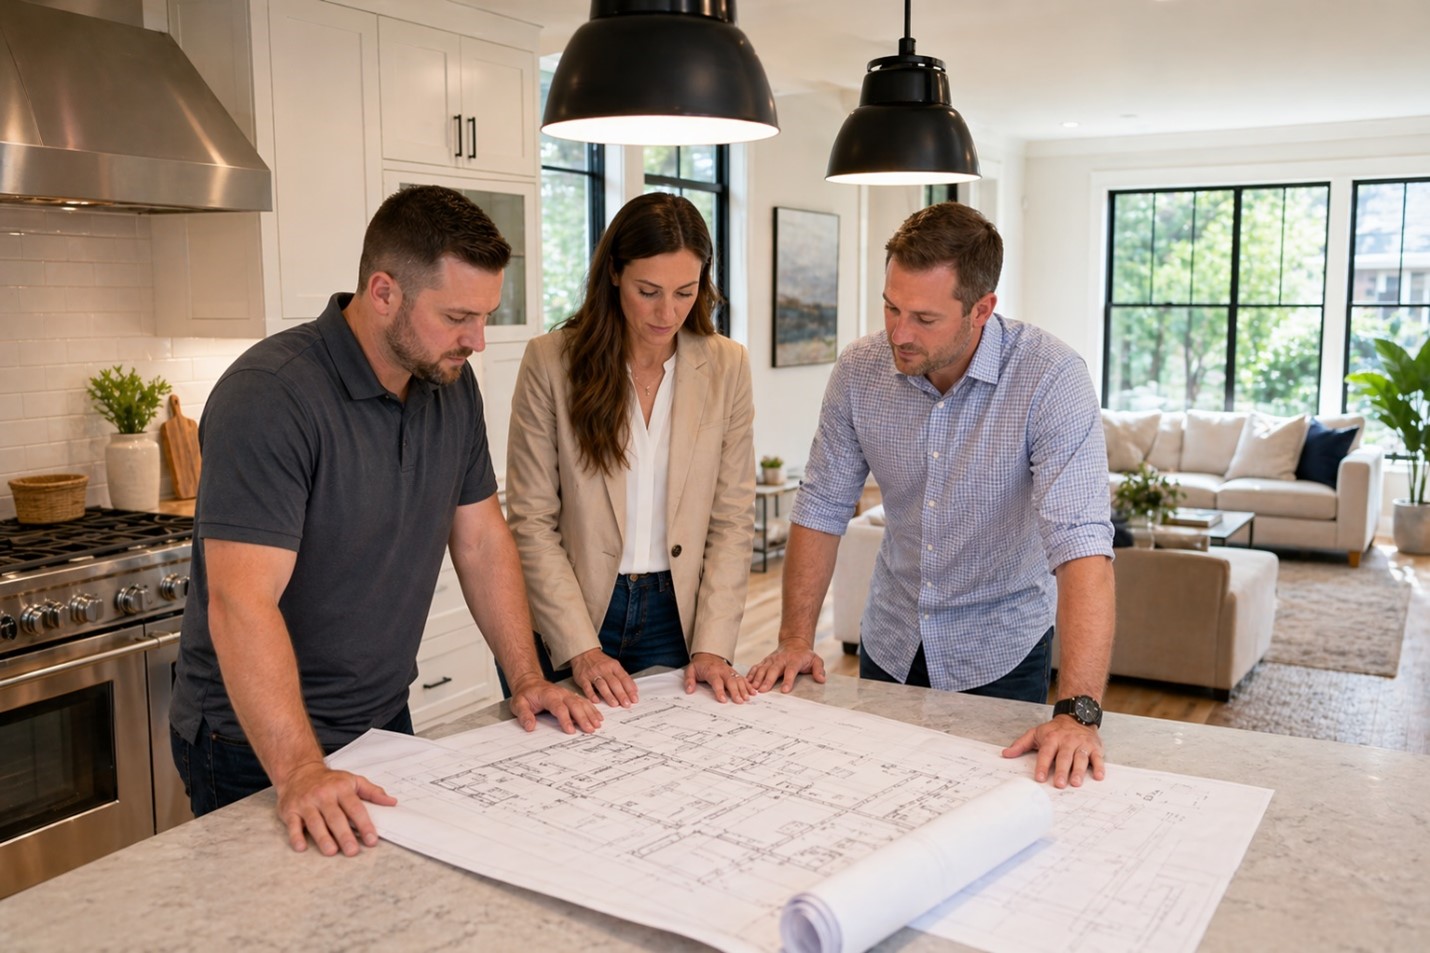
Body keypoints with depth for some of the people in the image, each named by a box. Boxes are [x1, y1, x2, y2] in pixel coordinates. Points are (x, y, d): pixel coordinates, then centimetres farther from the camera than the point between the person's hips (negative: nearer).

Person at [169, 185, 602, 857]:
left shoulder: (451, 383, -1)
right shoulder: (269, 395, -25)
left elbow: (481, 538, 5)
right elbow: (242, 602, -32)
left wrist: (526, 679, -2)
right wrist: (301, 773, -39)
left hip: (383, 722, 7)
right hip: (260, 747, -7)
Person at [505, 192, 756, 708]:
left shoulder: (726, 366, -2)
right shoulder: (551, 361, -8)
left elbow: (732, 520, -1)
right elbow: (532, 521, -8)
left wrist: (712, 647, -9)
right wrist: (580, 648, -15)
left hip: (675, 617, 2)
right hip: (567, 624, -1)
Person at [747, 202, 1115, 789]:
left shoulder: (1051, 379, -26)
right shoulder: (860, 370, -12)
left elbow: (1081, 543, -33)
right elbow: (823, 507, -3)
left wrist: (1079, 711, -41)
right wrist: (796, 638, -10)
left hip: (998, 652, -3)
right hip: (890, 643, 4)